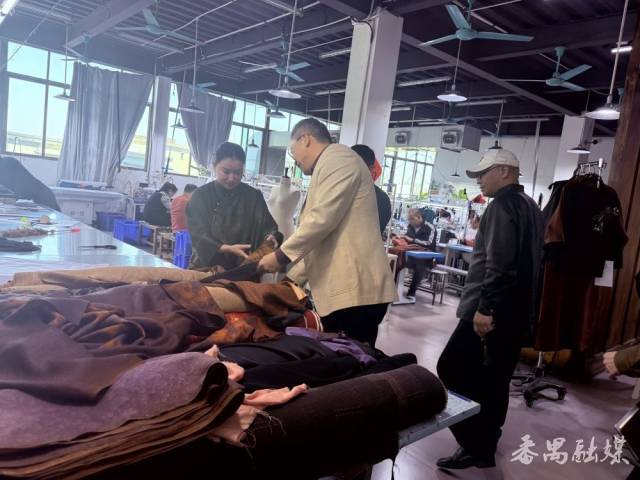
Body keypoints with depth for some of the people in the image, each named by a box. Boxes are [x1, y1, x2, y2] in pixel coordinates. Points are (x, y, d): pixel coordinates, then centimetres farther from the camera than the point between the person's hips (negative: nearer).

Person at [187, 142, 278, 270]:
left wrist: (270, 238, -21)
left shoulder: (254, 196, 5)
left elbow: (268, 227, 2)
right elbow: (198, 236, -6)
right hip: (208, 267, -3)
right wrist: (227, 249, -21)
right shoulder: (200, 196, 0)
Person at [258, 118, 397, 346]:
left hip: (355, 289, -9)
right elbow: (318, 241, 25)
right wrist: (290, 280, 23)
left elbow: (322, 218, -18)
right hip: (342, 287, 9)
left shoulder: (338, 157, -5)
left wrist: (281, 255, -9)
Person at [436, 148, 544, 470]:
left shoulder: (503, 204, -12)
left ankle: (475, 446, -2)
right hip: (518, 311, 10)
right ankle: (485, 447, 25)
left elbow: (498, 263, -23)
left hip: (495, 311, -10)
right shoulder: (530, 206, 18)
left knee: (452, 371, -6)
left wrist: (485, 307, -24)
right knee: (494, 381, 15)